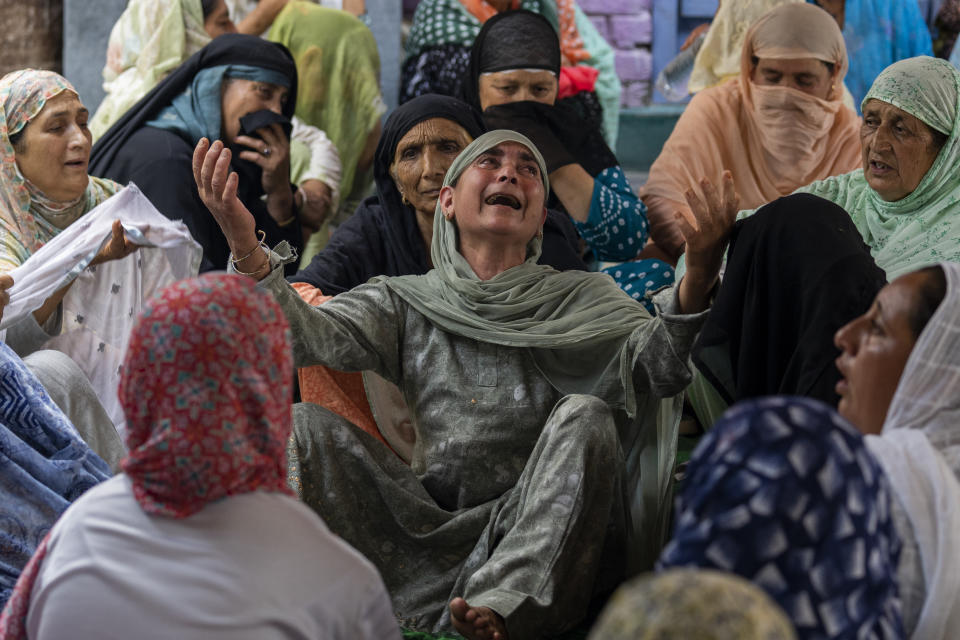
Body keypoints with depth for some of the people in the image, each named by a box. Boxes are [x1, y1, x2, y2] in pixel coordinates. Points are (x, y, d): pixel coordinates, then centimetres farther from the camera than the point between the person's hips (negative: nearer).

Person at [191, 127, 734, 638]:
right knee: (302, 426, -10)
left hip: (539, 531, -1)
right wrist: (247, 249, -23)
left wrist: (697, 280, -32)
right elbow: (309, 337, -4)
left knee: (584, 415, -27)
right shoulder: (405, 303, 13)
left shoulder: (581, 298, 9)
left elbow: (657, 365, -10)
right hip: (435, 525, 2)